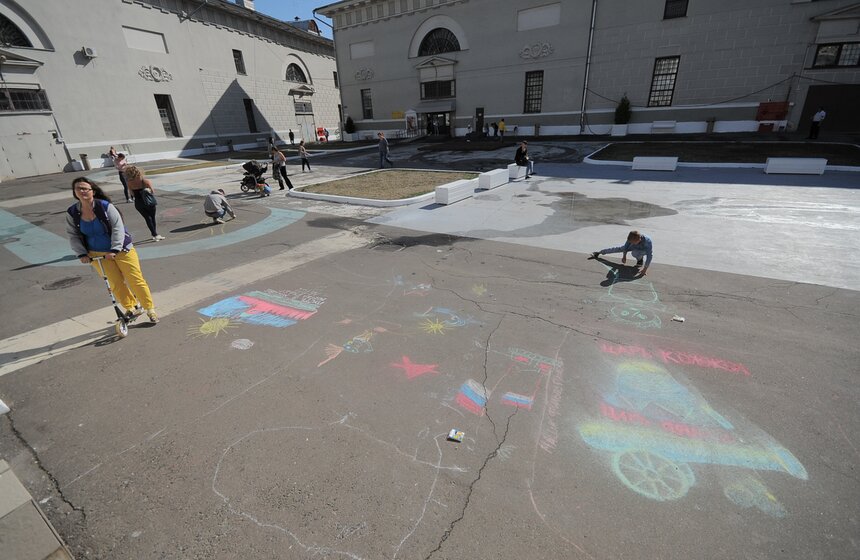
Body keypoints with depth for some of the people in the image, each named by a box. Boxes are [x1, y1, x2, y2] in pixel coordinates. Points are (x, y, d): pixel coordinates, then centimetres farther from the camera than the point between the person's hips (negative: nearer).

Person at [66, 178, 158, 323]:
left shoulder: (105, 206, -14)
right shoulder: (72, 213, -1)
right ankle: (132, 308, 23)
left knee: (136, 281, -2)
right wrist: (81, 254, -7)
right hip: (97, 255, 4)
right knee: (115, 284, 4)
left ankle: (150, 309, 9)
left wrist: (115, 250, -23)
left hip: (121, 250, -4)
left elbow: (118, 228, -16)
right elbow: (73, 235, 5)